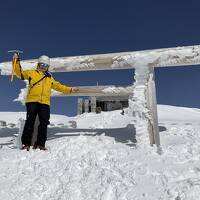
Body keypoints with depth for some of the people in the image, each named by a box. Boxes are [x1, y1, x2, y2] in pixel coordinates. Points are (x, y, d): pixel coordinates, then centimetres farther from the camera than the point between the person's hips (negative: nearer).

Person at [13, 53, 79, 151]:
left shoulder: (50, 78, 26)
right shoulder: (32, 73, 17)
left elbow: (58, 86, 29)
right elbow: (20, 73, 13)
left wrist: (70, 89, 23)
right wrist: (16, 62, 0)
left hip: (45, 103, 3)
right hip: (32, 101, -3)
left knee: (43, 123, -3)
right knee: (30, 121, -8)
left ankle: (40, 144, 1)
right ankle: (26, 143, -3)